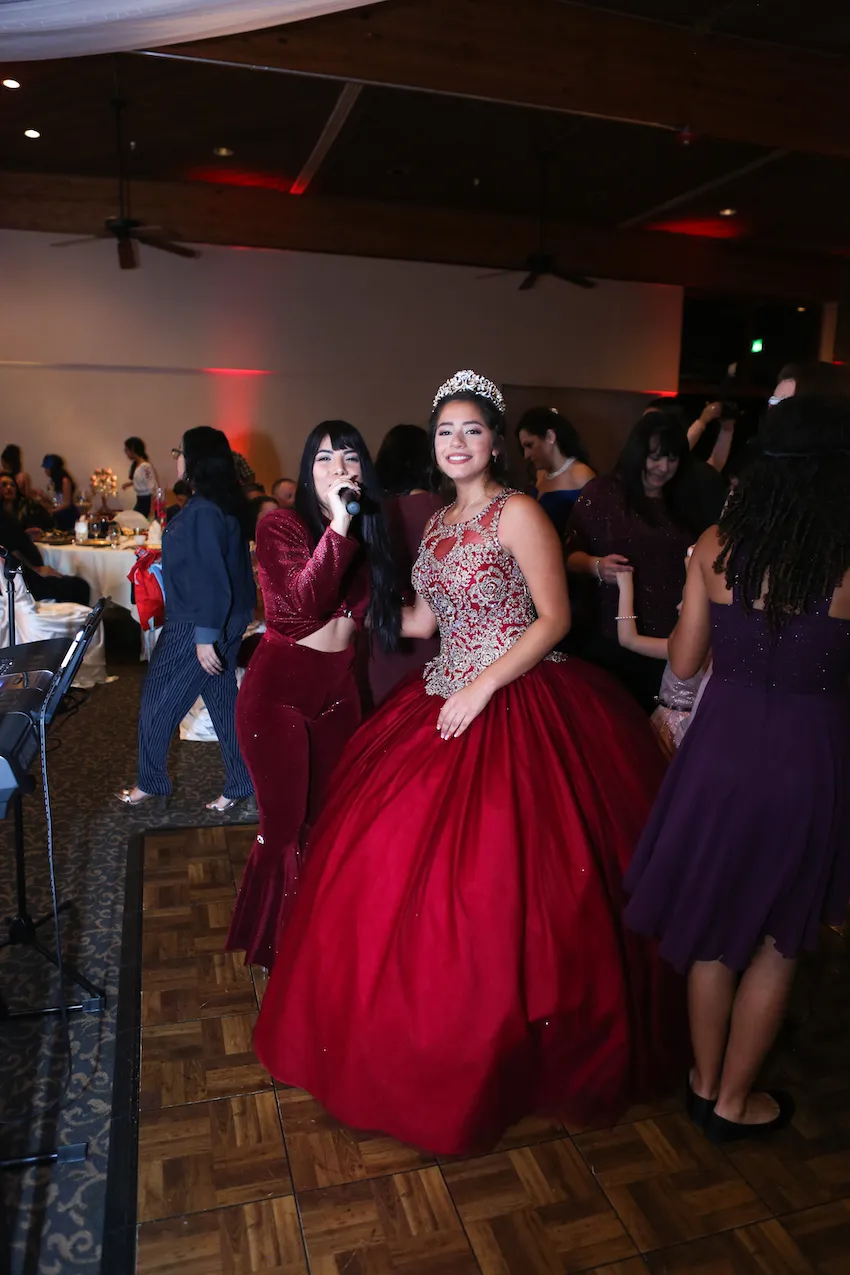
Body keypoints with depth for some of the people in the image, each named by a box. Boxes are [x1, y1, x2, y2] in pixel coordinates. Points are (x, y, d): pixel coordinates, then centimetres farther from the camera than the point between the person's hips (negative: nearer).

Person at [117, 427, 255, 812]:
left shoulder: (204, 512, -23)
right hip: (226, 619, 9)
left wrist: (205, 636, -23)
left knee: (158, 702, 9)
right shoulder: (224, 503, 6)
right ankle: (241, 783, 23)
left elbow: (209, 576, -25)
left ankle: (151, 782, 27)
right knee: (222, 699, 15)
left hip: (197, 624, -9)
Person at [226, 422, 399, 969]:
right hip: (279, 690, -5)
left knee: (327, 820, 15)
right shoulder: (281, 526, -11)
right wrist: (338, 526, -32)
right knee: (285, 826, 4)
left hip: (339, 690, 6)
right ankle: (275, 946, 26)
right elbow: (306, 600, -28)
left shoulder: (370, 534, 6)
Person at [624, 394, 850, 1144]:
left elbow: (684, 662, -1)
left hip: (724, 741, 3)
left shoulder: (717, 546, -8)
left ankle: (705, 1081, 39)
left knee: (714, 925, 21)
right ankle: (733, 1102, 34)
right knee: (776, 942, 18)